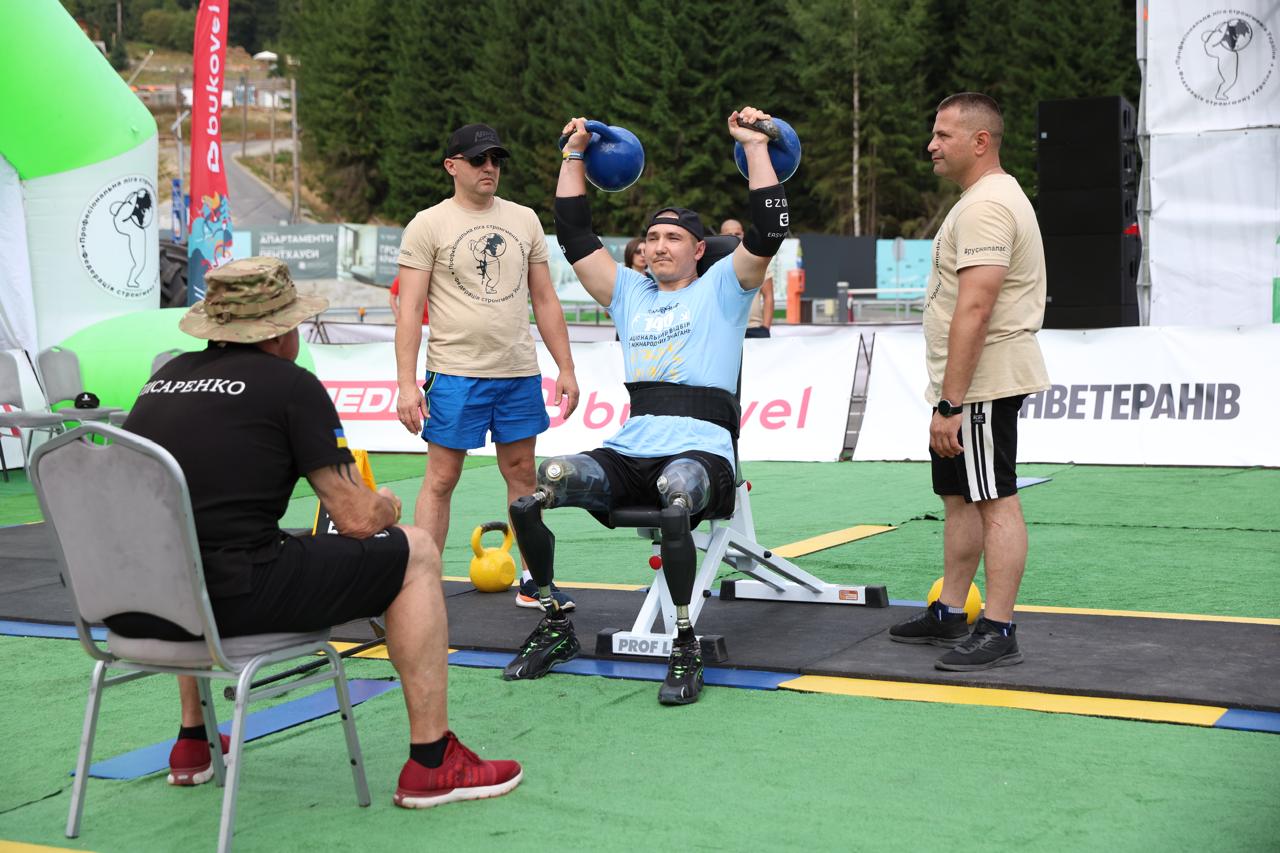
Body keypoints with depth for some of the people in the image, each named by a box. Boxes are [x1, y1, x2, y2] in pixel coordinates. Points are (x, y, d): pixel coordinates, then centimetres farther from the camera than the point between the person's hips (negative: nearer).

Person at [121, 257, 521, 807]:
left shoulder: (166, 377, 18)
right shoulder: (291, 384, -1)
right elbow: (356, 518, -4)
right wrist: (386, 505, 21)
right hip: (227, 599, -7)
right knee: (415, 552, 10)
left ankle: (192, 743, 44)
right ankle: (431, 765, 11)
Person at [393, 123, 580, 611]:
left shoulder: (524, 220, 10)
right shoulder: (429, 225, -2)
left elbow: (544, 300, 14)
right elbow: (409, 310, -6)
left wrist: (566, 368, 8)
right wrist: (406, 383, -14)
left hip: (520, 373, 4)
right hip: (456, 373, -4)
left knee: (522, 473, 10)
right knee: (441, 479, 0)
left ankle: (534, 581, 19)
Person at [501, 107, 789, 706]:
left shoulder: (721, 288, 11)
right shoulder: (630, 293, 23)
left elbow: (768, 232, -3)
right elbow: (575, 236, 23)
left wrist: (756, 147, -1)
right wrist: (574, 157, 24)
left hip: (700, 450, -4)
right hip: (629, 452, 5)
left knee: (676, 499, -42)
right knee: (528, 496, -19)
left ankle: (685, 645, -25)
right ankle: (555, 627, -2)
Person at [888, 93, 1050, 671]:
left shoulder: (985, 206, -17)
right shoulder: (989, 199, 19)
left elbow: (974, 310, -25)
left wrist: (950, 404, -26)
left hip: (982, 384, -11)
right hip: (968, 385, 11)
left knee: (994, 500, -8)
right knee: (960, 496, 16)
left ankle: (999, 633, -5)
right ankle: (949, 613, 25)